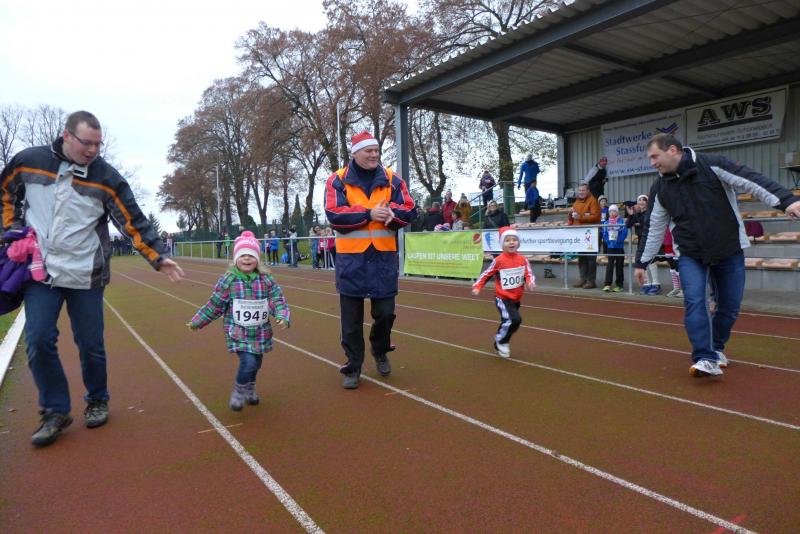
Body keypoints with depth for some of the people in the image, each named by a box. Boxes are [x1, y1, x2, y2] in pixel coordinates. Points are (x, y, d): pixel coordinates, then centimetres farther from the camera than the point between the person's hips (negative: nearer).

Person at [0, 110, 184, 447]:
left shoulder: (106, 177, -4)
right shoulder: (28, 161, 0)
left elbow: (134, 223, -7)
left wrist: (158, 256, -15)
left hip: (86, 276, -1)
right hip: (40, 271, 1)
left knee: (91, 345, 4)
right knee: (38, 342, -4)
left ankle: (97, 402, 27)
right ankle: (55, 412, 13)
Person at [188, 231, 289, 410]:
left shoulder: (266, 279, -5)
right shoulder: (228, 280, -10)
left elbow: (278, 300, -6)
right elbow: (214, 306, 0)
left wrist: (282, 317, -23)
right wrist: (197, 322, 6)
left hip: (261, 333, 3)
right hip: (238, 333, -3)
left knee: (256, 364, 17)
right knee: (248, 362, -19)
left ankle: (250, 388, 49)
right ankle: (239, 389, 12)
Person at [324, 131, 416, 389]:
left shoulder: (391, 179, 7)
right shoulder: (337, 180, 0)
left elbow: (409, 211, 2)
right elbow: (334, 215, -12)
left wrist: (391, 214, -19)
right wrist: (369, 214, -19)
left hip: (384, 256, 2)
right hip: (351, 257, -2)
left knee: (385, 312, 7)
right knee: (351, 317, 5)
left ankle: (380, 351, 37)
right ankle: (352, 367, 21)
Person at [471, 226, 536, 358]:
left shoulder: (523, 259, -3)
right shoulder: (498, 261, -13)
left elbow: (529, 274, -2)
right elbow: (486, 274, -4)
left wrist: (531, 283, -23)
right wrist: (477, 286, -13)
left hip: (516, 299, 5)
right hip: (502, 298, -5)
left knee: (508, 322, 17)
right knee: (514, 319, -23)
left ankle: (500, 343, 42)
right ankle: (501, 342, 1)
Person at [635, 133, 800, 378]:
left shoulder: (712, 165, -11)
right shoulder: (660, 188, -1)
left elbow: (751, 181, -16)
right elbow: (653, 227, 6)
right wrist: (642, 262, 9)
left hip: (730, 250, -1)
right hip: (690, 254, 2)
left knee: (730, 306, 8)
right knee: (694, 302, -17)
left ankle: (716, 348, 31)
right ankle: (706, 359, -14)